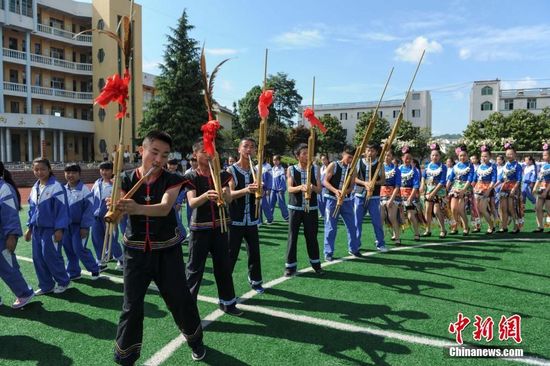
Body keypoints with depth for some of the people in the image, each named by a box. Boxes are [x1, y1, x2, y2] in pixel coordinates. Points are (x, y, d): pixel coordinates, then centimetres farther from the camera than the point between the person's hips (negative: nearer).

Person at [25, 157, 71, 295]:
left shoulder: (56, 187, -12)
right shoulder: (35, 188, 10)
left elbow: (62, 209, -15)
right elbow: (31, 209, 18)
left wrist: (59, 229, -17)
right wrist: (29, 227, 16)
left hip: (51, 229, -7)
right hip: (37, 229, 7)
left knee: (50, 256, -3)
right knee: (37, 258, 9)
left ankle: (63, 282, 17)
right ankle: (46, 285, 23)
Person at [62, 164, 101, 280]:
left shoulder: (84, 189, -12)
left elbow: (89, 209, -13)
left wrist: (85, 227, -15)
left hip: (79, 226, -6)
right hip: (66, 225, 6)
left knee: (79, 249, -6)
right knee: (68, 250, 11)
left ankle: (94, 269, 12)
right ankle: (73, 273, 26)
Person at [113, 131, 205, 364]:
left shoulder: (172, 180, -10)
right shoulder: (127, 179, -6)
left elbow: (164, 208, -29)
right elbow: (117, 212, -17)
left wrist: (136, 208, -48)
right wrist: (114, 211, -42)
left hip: (167, 250, -1)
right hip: (136, 251, 1)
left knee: (179, 298, 10)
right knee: (132, 306, 8)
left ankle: (194, 338, 37)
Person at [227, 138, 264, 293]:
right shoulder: (231, 170, -8)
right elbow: (229, 194, -19)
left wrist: (258, 190, -18)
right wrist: (246, 190, -38)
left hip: (251, 220, 5)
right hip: (235, 220, -4)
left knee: (254, 252, 12)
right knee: (231, 254, 2)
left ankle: (255, 281, 30)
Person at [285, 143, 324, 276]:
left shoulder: (315, 170, 2)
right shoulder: (291, 170, -2)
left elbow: (319, 190, -1)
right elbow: (290, 189, -12)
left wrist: (312, 187, -24)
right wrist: (300, 187, -32)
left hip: (311, 208, 1)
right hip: (295, 208, -1)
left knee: (312, 237, 9)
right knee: (292, 237, 2)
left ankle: (315, 263, 25)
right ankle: (290, 266, 12)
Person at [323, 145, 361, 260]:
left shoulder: (352, 169, 2)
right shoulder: (333, 165, -7)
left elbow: (352, 186, 0)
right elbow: (325, 181, -9)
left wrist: (344, 192, -22)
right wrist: (335, 190, -24)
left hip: (347, 200, 4)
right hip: (332, 199, -4)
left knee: (352, 225, 11)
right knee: (331, 227, 0)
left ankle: (353, 248, 30)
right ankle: (328, 252, 9)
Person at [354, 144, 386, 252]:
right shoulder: (359, 162, 3)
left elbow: (382, 180, 2)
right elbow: (354, 178, 1)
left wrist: (374, 182, -18)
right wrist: (364, 183, -16)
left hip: (374, 196, -1)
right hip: (360, 195, 1)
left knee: (377, 221, 2)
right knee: (357, 220, 4)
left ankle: (380, 244, 15)